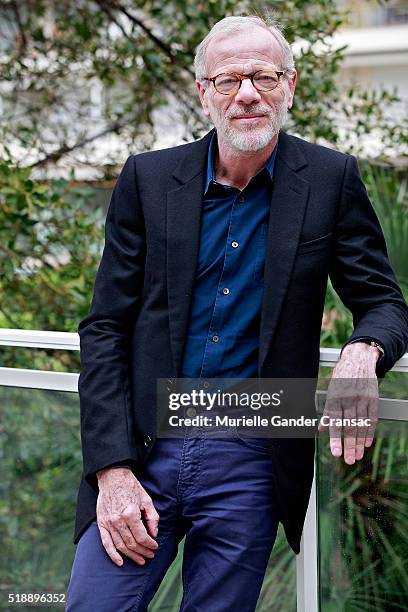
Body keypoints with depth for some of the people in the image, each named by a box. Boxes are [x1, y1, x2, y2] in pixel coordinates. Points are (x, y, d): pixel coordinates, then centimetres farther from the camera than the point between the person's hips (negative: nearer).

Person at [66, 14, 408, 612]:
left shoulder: (330, 178, 1)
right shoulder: (148, 178, 2)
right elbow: (105, 330, 1)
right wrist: (112, 469, -8)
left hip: (251, 467, 0)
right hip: (144, 451, 1)